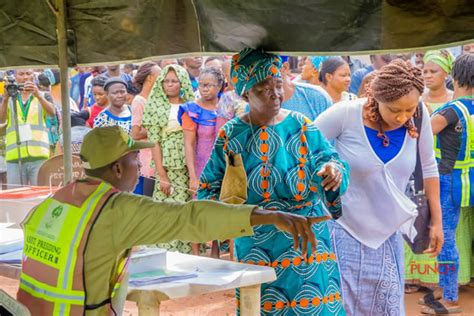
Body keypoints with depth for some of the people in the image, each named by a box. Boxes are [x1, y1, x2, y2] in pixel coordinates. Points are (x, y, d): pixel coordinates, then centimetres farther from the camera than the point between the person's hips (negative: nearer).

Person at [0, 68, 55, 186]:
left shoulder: (43, 96, 13)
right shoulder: (10, 100, 15)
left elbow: (52, 112, -7)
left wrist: (38, 95, -26)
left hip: (39, 156, -1)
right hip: (14, 157, 1)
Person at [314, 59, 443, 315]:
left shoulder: (419, 116, -8)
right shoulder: (346, 114, -20)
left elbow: (428, 168, 6)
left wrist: (436, 221, 10)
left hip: (388, 232, 4)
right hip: (345, 228, -3)